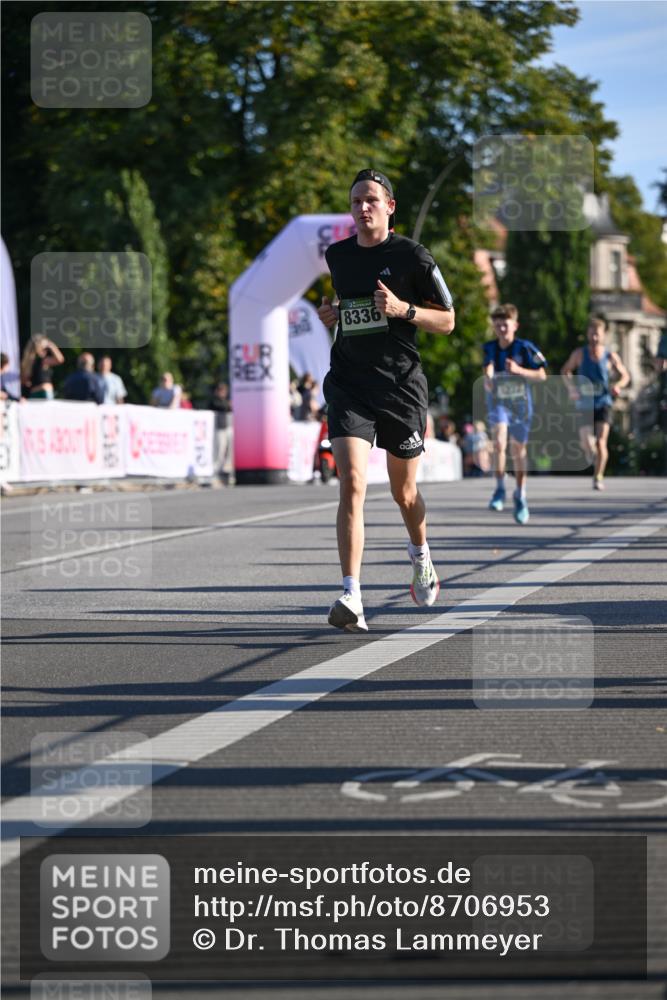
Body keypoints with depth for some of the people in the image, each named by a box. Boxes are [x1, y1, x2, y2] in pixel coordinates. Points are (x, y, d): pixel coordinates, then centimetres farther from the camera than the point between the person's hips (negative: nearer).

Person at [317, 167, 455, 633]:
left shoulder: (412, 256, -4)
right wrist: (330, 313, 6)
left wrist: (403, 309, -16)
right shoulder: (335, 256, 8)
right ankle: (351, 597, -22)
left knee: (404, 492, 14)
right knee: (352, 484, -17)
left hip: (401, 384, -1)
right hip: (349, 384, 2)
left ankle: (421, 556, 47)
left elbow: (447, 320, 0)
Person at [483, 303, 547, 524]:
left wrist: (519, 370, -23)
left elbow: (541, 375, -8)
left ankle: (520, 497, 26)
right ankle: (499, 489, -9)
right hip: (497, 402, 0)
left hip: (520, 404, 0)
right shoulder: (489, 348, -4)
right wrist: (488, 379, -18)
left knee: (519, 450, 9)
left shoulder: (525, 348, -11)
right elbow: (488, 370, 6)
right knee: (499, 442, -23)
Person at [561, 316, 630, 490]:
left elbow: (625, 375, 10)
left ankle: (598, 477, 0)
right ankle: (591, 452, 30)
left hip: (603, 402, -1)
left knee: (601, 442, -12)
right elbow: (565, 371, 12)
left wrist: (618, 385, -12)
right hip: (585, 403, 1)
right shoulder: (579, 354, 0)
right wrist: (571, 388, -5)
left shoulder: (611, 356, 0)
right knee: (586, 443, -8)